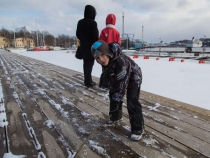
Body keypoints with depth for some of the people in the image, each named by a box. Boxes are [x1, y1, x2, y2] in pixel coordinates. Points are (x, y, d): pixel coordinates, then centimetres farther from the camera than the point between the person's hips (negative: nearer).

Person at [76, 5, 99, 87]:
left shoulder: (80, 22, 9)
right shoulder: (93, 23, -14)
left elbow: (77, 34, 14)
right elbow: (95, 37, -15)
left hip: (83, 47, 7)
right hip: (91, 47, -7)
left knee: (86, 63, 13)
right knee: (90, 64, -3)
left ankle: (87, 80, 19)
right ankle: (88, 81, 1)